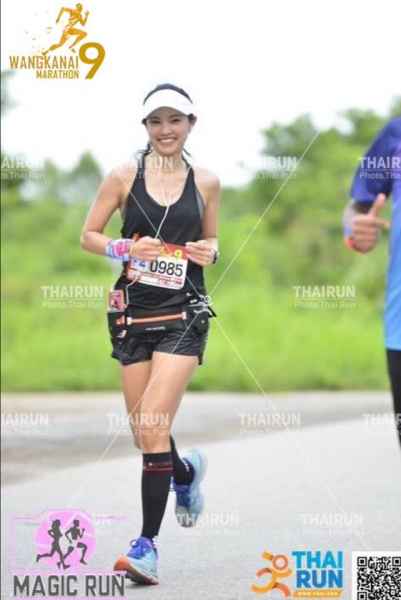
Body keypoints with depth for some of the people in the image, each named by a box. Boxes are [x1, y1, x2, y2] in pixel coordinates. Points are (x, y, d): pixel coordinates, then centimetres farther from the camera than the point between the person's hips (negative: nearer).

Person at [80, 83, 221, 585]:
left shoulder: (206, 182, 5)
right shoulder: (125, 177, 1)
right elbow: (87, 236, 5)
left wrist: (209, 253, -5)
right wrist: (124, 248, -13)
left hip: (184, 315, -2)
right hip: (134, 313, 2)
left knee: (153, 430, -14)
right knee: (143, 434, 8)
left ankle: (147, 544, -9)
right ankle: (186, 471, 44)